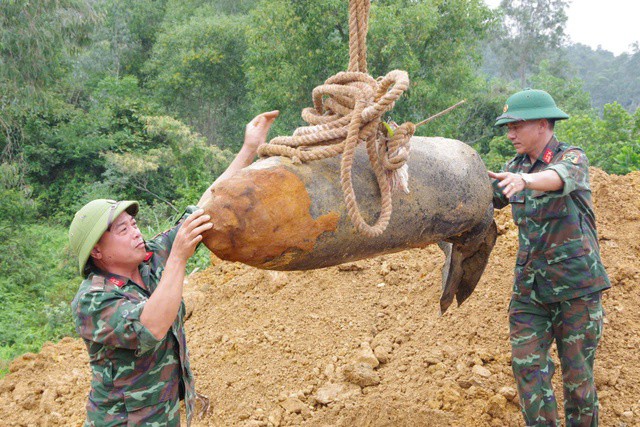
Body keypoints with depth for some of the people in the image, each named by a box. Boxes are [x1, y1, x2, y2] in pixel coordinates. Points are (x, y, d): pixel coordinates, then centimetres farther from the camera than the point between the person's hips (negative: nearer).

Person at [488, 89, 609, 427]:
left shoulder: (573, 158, -8)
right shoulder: (515, 167, 11)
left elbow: (561, 177, -31)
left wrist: (524, 180, -52)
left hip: (575, 285, -4)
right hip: (529, 286, 5)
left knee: (577, 373, 5)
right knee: (527, 366, -3)